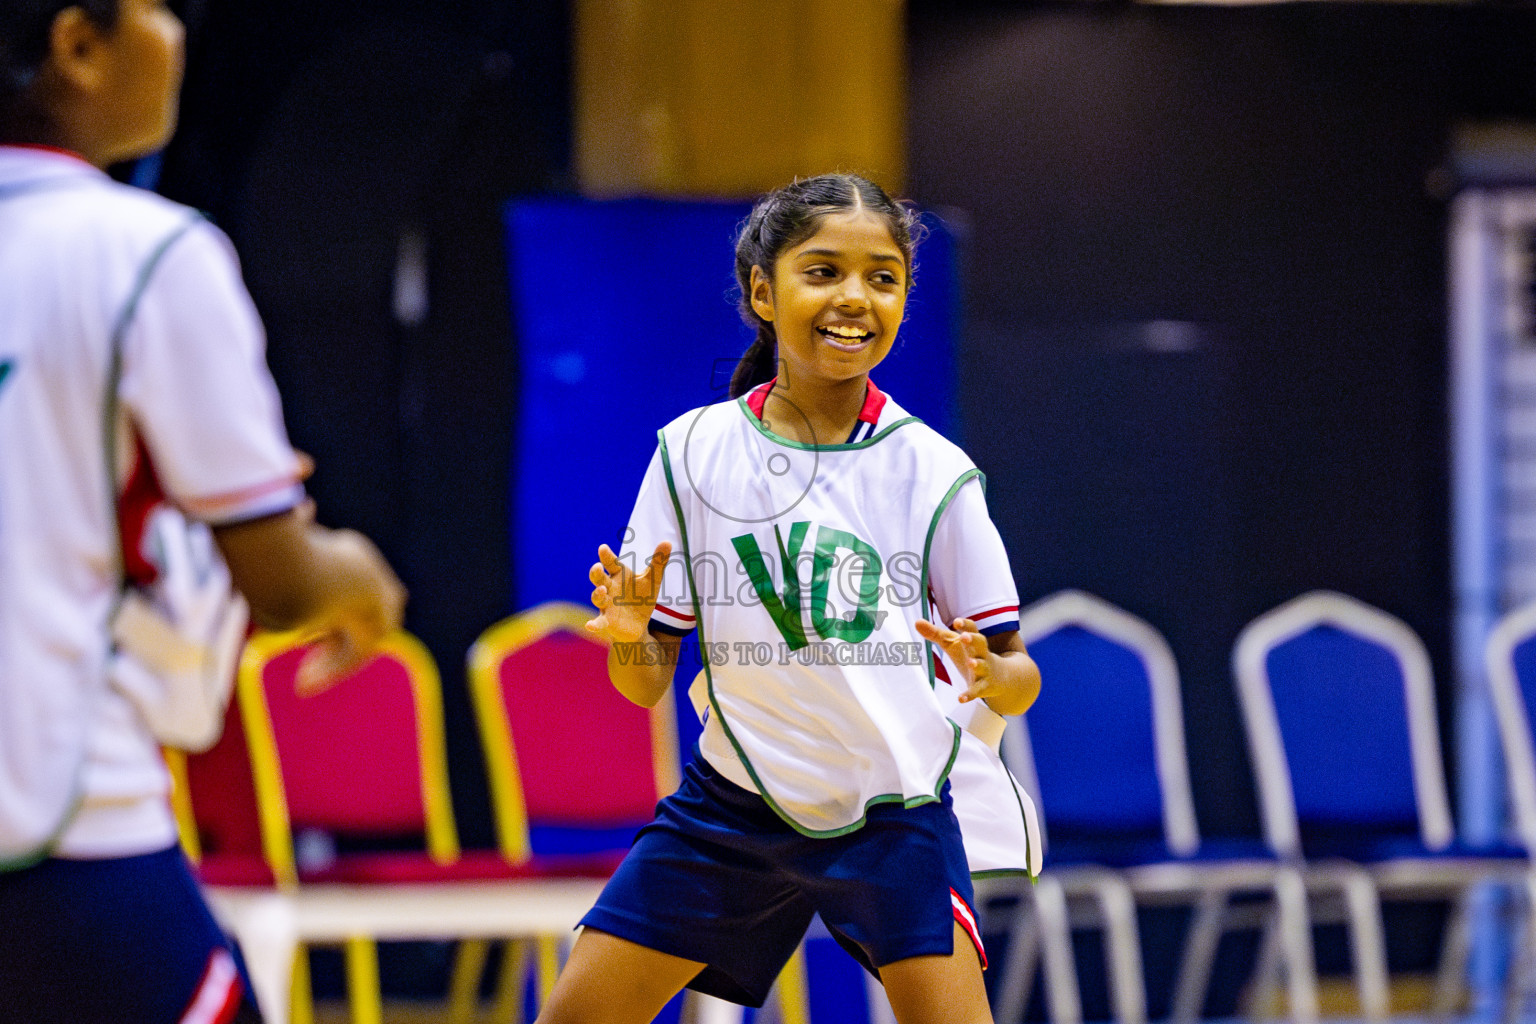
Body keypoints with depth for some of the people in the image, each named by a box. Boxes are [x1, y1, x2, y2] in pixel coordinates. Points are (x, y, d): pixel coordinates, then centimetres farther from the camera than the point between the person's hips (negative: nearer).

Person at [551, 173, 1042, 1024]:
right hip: (730, 806, 2)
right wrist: (629, 636, -24)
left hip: (893, 812, -1)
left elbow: (1019, 681, -3)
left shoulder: (934, 471, -6)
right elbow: (647, 683, -1)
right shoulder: (692, 451, -3)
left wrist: (989, 673, -26)